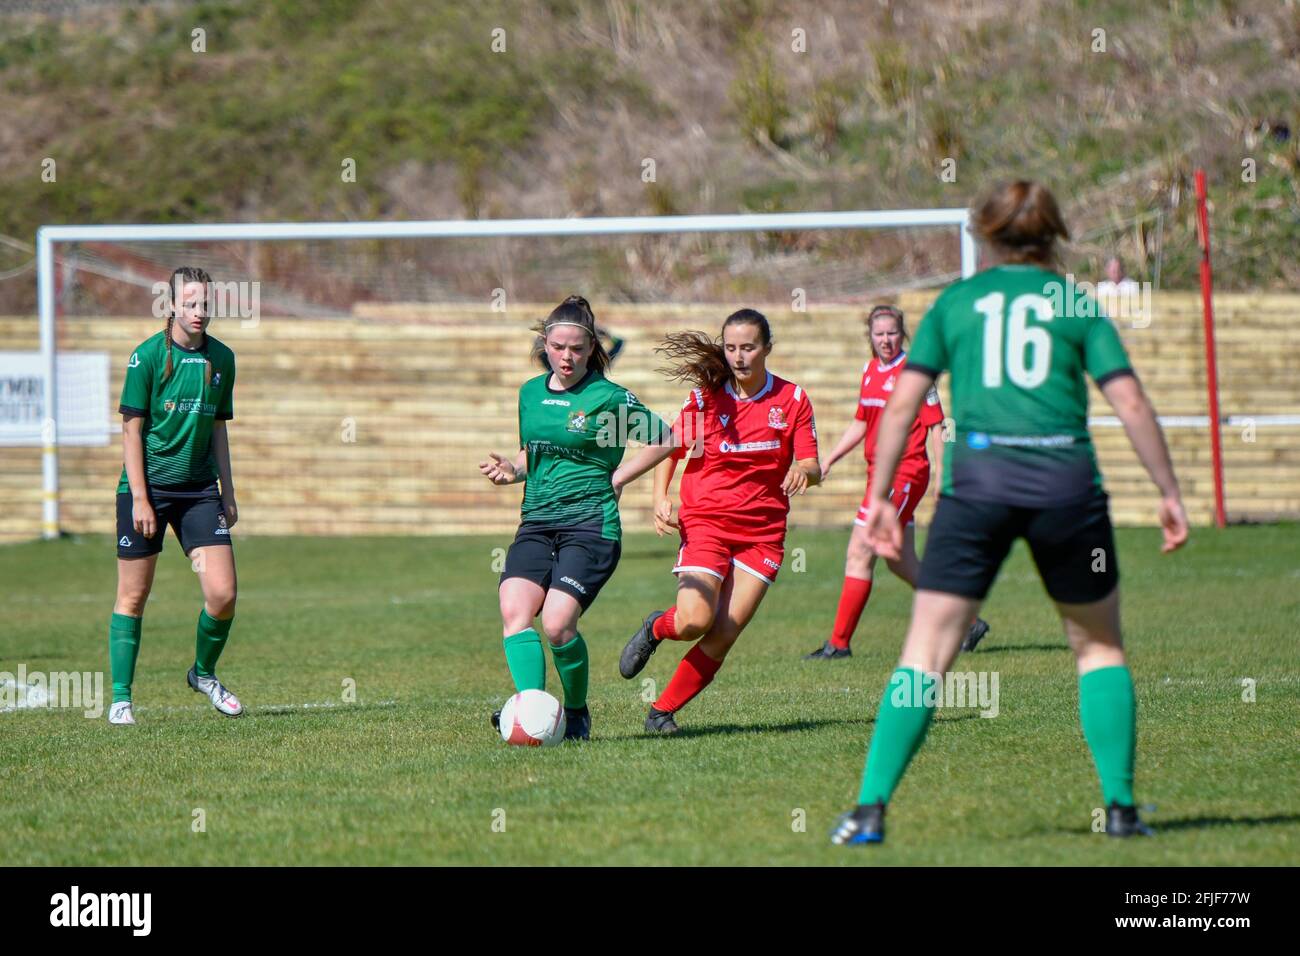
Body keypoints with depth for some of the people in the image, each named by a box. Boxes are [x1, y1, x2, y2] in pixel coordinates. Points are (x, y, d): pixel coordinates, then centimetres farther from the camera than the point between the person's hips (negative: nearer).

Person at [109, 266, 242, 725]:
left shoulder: (220, 358, 7)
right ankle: (121, 698, 11)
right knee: (133, 596, 1)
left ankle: (204, 673, 19)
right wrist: (140, 498, -13)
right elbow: (132, 429, -7)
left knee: (222, 593, -6)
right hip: (147, 485, -4)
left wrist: (227, 492, 13)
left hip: (199, 489, 4)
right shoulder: (148, 355, -8)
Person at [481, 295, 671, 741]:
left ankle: (577, 713, 4)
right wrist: (511, 470, 6)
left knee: (557, 625, -19)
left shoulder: (609, 398, -3)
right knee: (514, 609, -20)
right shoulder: (531, 392, 14)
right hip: (536, 522, 6)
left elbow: (665, 440, 3)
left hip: (591, 524, -6)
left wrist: (618, 477, 0)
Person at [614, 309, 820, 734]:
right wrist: (660, 499, -6)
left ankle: (663, 711, 4)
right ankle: (656, 627, 15)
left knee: (724, 634, -9)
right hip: (706, 521, -1)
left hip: (763, 530, 1)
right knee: (695, 621, -20)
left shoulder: (793, 399, 3)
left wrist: (803, 471, -21)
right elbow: (670, 449, 10)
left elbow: (811, 467, 3)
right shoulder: (706, 396, 0)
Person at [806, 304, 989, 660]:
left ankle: (839, 643, -6)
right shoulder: (870, 371, 12)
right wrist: (829, 460, 17)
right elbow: (861, 424, 23)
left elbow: (936, 427, -11)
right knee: (902, 563, 13)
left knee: (859, 553, -10)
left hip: (904, 473, -9)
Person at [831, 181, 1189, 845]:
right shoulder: (1076, 304, 10)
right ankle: (1120, 807, 11)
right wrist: (1169, 491, 10)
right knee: (1098, 645, 17)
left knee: (927, 652, 1)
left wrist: (880, 498, 11)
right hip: (1066, 483, 0)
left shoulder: (955, 303, 12)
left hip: (977, 478, 0)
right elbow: (1130, 403, 3)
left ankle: (870, 809, -7)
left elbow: (902, 403, 7)